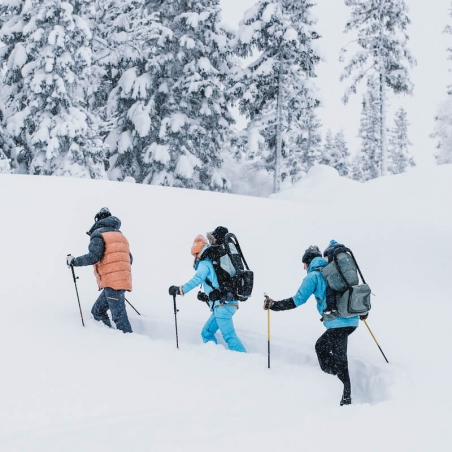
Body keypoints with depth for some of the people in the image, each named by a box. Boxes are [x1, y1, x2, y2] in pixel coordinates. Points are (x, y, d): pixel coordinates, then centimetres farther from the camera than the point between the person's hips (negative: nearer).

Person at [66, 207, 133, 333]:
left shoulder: (98, 234, -1)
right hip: (124, 280, 8)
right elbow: (129, 259, 22)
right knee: (98, 311, 15)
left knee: (118, 314, -12)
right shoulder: (119, 235, 24)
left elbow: (94, 256, -14)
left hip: (111, 281, -8)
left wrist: (74, 261, -3)